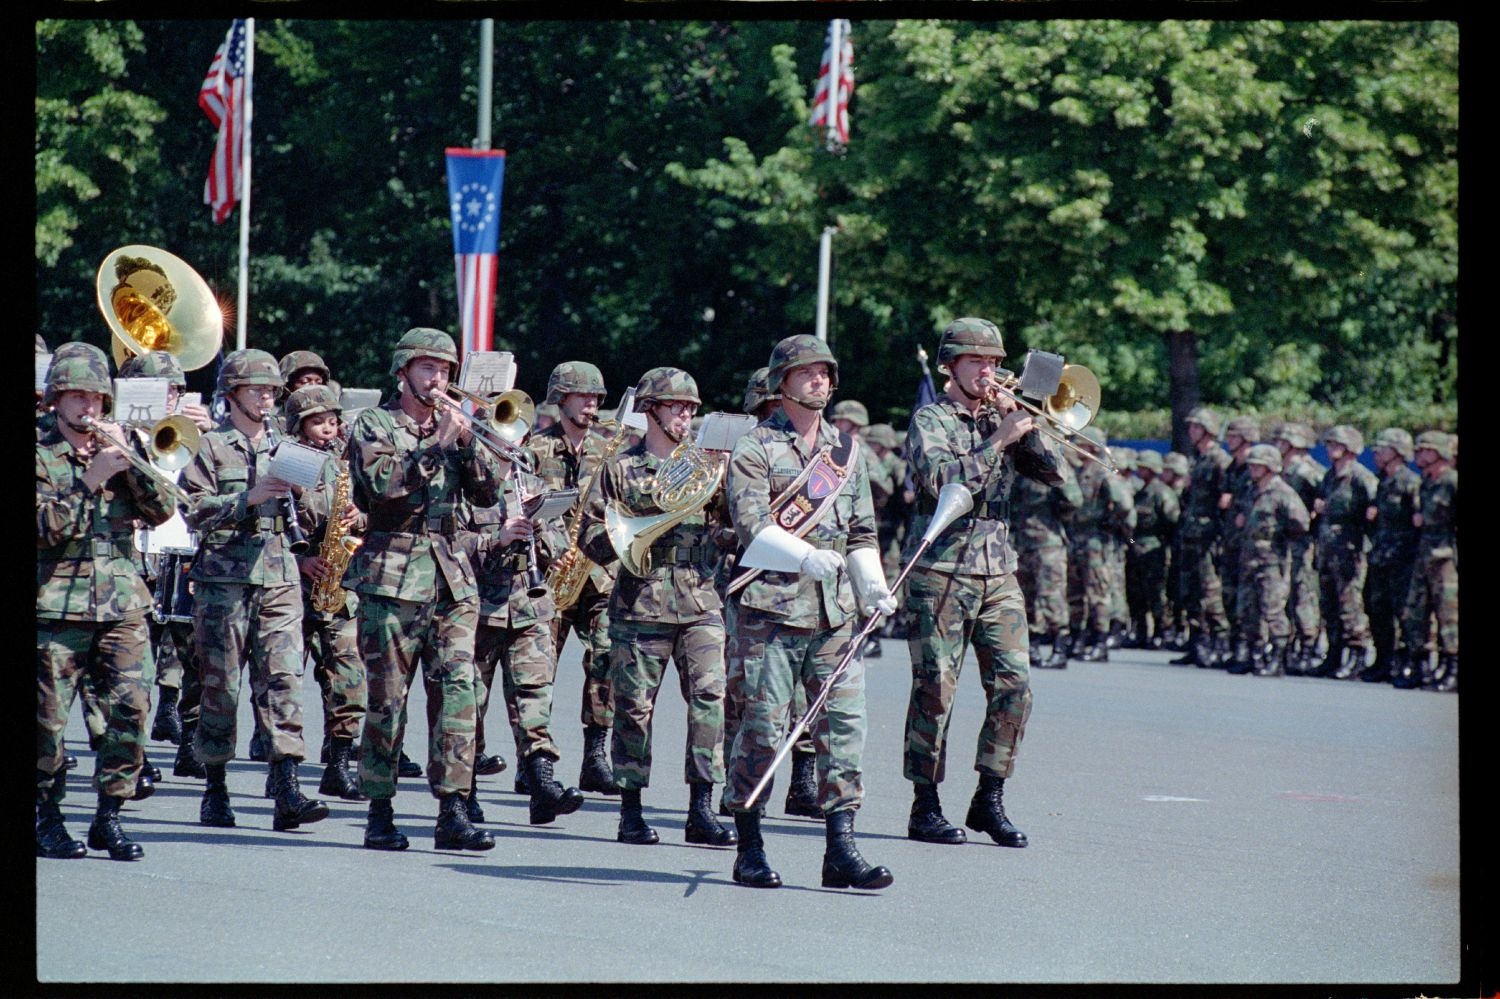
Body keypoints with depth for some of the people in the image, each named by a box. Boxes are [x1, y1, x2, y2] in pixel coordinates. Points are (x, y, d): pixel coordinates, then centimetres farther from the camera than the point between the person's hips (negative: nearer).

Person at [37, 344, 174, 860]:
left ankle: (109, 816, 4)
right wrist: (90, 481, -16)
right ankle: (47, 817, 11)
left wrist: (129, 458, -7)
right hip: (58, 607, -4)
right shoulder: (40, 455, 2)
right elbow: (45, 527, -10)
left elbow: (161, 510, 4)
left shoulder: (122, 448, 15)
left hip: (122, 602, 4)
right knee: (48, 716, -3)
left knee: (130, 709, -5)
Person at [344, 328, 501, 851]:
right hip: (392, 575, -4)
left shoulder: (452, 426, 19)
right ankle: (380, 813, 6)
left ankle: (453, 812, -8)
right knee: (387, 699, -2)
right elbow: (382, 482, -13)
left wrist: (467, 440, -5)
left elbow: (489, 492, 8)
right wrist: (435, 445, -14)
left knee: (458, 690, -7)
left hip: (452, 577, 4)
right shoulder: (373, 425, 5)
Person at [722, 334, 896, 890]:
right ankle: (749, 850, 7)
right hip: (772, 605, -5)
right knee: (763, 723, -2)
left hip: (833, 609, 5)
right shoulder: (755, 449, -1)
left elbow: (862, 531, 23)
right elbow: (751, 524, -13)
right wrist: (805, 556, -28)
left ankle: (841, 851, -1)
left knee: (844, 720, -2)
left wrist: (873, 587, 7)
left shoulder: (846, 450, 18)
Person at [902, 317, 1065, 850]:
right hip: (940, 572, -5)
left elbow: (1052, 472, 8)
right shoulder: (930, 420, -1)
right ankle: (925, 807, 2)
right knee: (935, 688, -5)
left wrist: (1023, 427, -5)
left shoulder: (1002, 418, 15)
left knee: (1014, 685, -3)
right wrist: (1000, 440, -18)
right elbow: (942, 479, -18)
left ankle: (990, 801, 7)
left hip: (998, 574, 5)